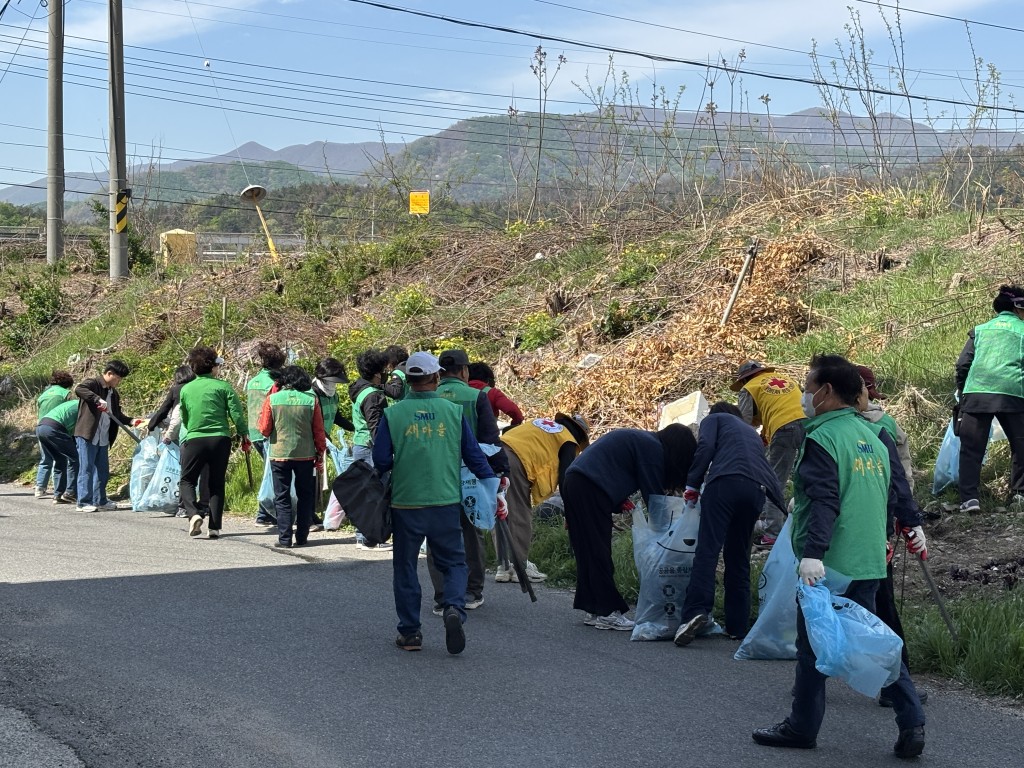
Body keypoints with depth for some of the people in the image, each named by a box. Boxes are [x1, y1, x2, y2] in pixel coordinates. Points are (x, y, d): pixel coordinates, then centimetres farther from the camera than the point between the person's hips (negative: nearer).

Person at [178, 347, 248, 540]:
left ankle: (194, 513, -14)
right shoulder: (223, 386, -1)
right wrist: (244, 436, 7)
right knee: (216, 484, 9)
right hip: (220, 439, 0)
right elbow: (236, 413, -5)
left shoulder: (185, 389, 7)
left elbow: (184, 418, 15)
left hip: (194, 439, 0)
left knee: (187, 480, 11)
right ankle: (214, 527, 6)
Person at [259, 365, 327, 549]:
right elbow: (319, 431, 1)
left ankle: (285, 539, 0)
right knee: (305, 496, 14)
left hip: (279, 454, -1)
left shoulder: (272, 399, -7)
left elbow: (264, 430, -3)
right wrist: (320, 454, 11)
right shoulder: (311, 400, -3)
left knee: (282, 498, 6)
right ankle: (301, 537, 14)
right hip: (305, 455, 1)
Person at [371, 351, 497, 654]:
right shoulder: (453, 411, 1)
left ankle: (409, 631, 15)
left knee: (406, 567, 13)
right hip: (446, 502, 0)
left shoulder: (392, 414, -2)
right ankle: (454, 608, -15)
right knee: (453, 562, 12)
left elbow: (381, 461, -1)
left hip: (405, 502, 0)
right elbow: (474, 456, 4)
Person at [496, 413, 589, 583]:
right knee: (521, 517, 2)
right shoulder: (568, 442, 12)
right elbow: (565, 478, 6)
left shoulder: (542, 423, 32)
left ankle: (504, 566, 16)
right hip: (515, 461, -7)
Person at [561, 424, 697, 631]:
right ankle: (607, 613, -5)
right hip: (590, 490, -10)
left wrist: (621, 502, 9)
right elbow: (653, 495, -8)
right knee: (599, 552, -7)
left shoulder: (643, 439, 22)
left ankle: (595, 611, 13)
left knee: (588, 552, 10)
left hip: (574, 483, 10)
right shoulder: (653, 448, -7)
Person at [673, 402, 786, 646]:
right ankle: (737, 626, 8)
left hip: (725, 481, -5)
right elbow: (769, 471, 33)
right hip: (756, 489, 5)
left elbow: (705, 448, 4)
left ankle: (696, 611, -30)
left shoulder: (714, 419, 24)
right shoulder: (751, 432, 40)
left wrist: (692, 485, 6)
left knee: (708, 548, -13)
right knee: (738, 557, 12)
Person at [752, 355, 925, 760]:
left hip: (829, 567, -8)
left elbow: (824, 501, -25)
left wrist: (813, 552, -32)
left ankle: (802, 727, 14)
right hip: (869, 563, 8)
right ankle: (911, 721, 1)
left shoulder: (822, 438, -12)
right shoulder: (872, 438, 15)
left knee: (812, 647, 5)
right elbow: (890, 498, 22)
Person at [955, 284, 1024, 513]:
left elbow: (962, 364, 14)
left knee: (971, 449, 4)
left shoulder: (980, 330, 20)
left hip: (976, 393, 2)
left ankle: (969, 498, -7)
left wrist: (961, 393, 24)